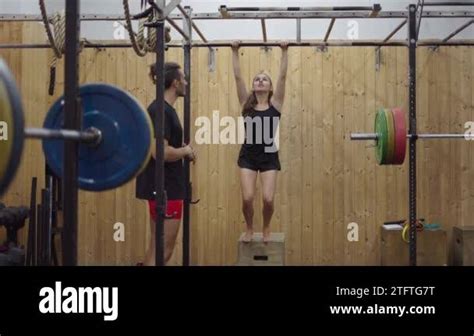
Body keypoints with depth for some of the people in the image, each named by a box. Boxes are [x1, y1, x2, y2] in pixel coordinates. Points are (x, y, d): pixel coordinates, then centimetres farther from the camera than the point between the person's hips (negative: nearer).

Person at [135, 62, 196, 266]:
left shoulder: (165, 109, 13)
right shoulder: (160, 111, -17)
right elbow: (160, 152, -26)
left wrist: (183, 151, 9)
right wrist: (185, 151, -10)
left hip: (167, 186, 10)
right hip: (164, 188, -10)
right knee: (163, 250, -6)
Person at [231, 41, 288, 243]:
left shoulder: (275, 103, 0)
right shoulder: (246, 103, 2)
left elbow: (283, 76, -5)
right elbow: (237, 77, -2)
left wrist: (284, 52, -7)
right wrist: (235, 52, -3)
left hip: (269, 156, 0)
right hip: (248, 156, 1)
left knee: (268, 199, -11)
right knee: (247, 198, -11)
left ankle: (266, 229, 19)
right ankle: (249, 229, 18)